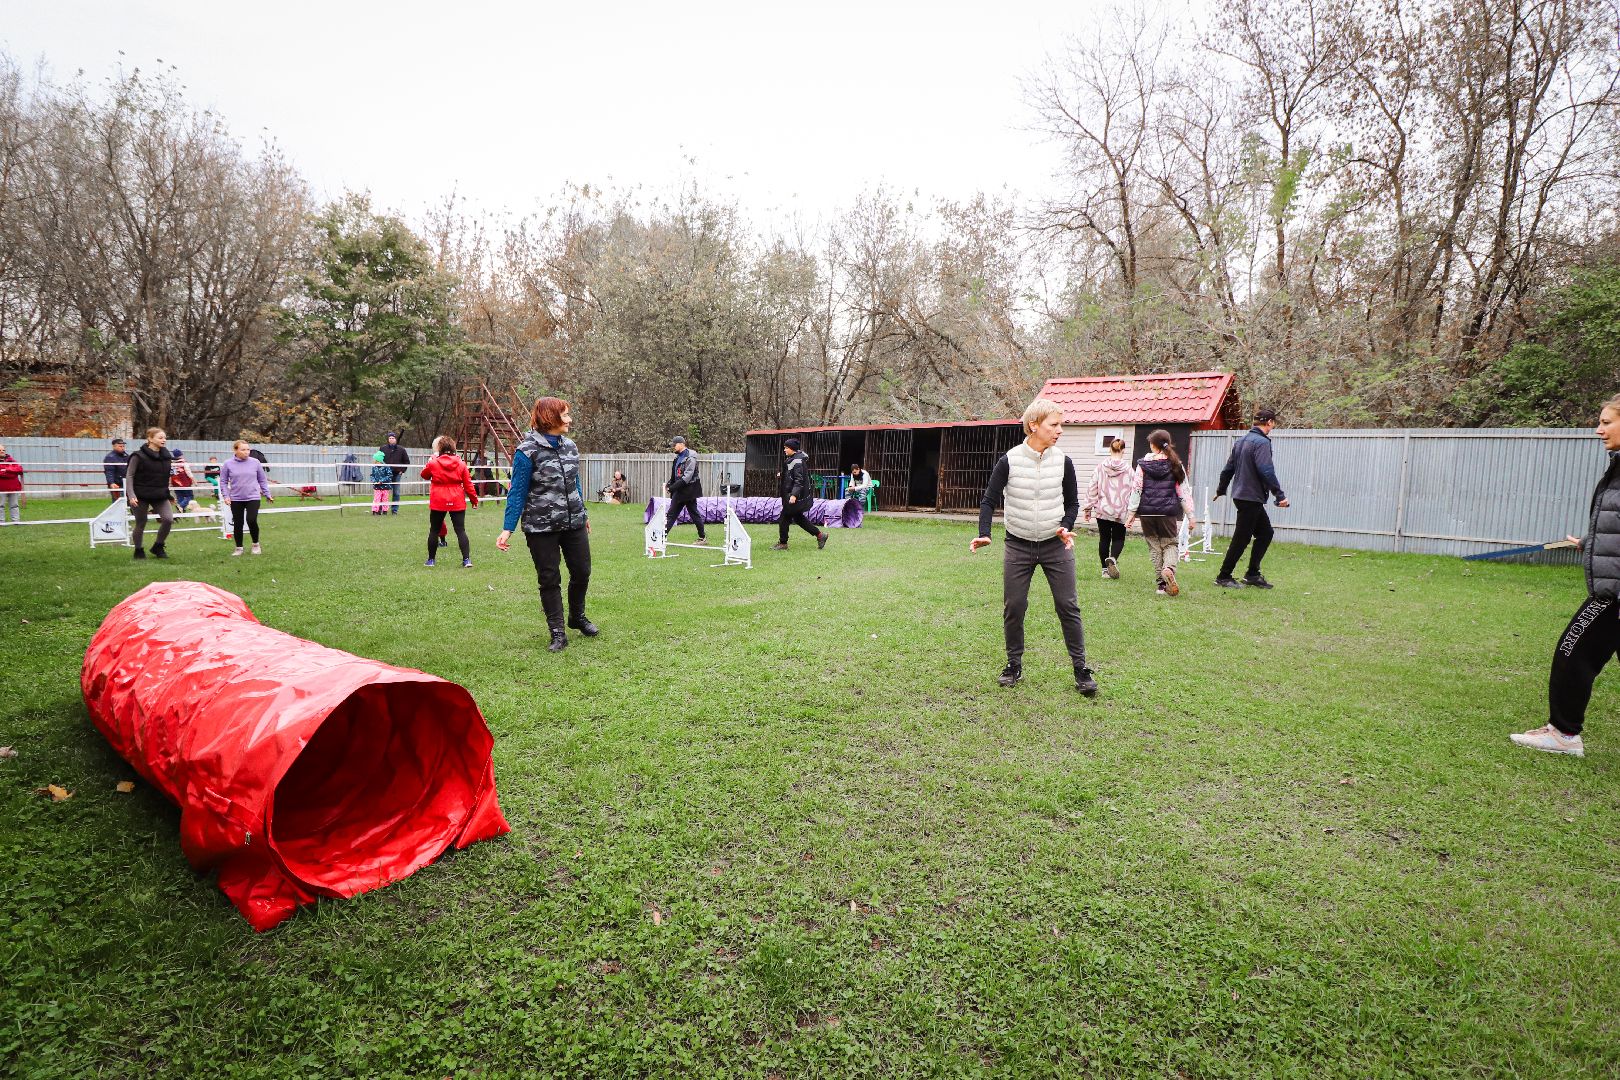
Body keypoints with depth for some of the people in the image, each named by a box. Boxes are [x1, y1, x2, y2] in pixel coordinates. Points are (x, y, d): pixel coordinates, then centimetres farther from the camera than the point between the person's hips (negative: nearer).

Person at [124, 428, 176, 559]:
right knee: (141, 524, 5)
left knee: (168, 519, -13)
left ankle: (158, 547, 7)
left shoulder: (166, 456, 6)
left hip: (160, 495, 4)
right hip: (142, 495, -4)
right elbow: (129, 475, -8)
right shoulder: (138, 456, -9)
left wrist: (169, 496, 17)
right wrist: (131, 495, -18)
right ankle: (138, 551, 23)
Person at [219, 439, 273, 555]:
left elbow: (262, 480, 9)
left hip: (253, 498, -1)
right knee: (237, 524, 7)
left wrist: (267, 495, 10)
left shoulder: (255, 462, 1)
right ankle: (239, 548, 21)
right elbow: (223, 481, 6)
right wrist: (226, 496, -4)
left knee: (252, 520, -14)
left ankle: (256, 545, 8)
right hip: (236, 499, 1)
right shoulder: (228, 464, -1)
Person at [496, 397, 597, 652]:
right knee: (549, 580, 4)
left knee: (582, 572, 10)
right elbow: (517, 492, -11)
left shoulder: (569, 446, 6)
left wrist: (583, 514, 24)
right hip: (541, 527, -5)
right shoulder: (527, 451, -11)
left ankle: (577, 617, 35)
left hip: (574, 523, 5)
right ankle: (558, 633, 14)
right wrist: (507, 529, -16)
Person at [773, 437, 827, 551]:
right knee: (798, 517, 15)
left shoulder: (797, 461, -18)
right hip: (791, 494, 11)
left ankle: (782, 543, 7)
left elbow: (799, 480, -24)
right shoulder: (792, 459, 14)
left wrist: (794, 495, -30)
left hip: (796, 496, -11)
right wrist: (781, 476, 13)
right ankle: (820, 535, 19)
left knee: (785, 518, -2)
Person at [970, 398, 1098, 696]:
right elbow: (989, 500, -6)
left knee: (1068, 605, 0)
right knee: (1013, 607, 2)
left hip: (1056, 546, 1)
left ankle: (1081, 668, 11)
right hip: (1018, 546, -1)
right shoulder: (1009, 461, -9)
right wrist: (984, 534, -20)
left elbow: (1072, 501, 8)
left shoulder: (1063, 462, -3)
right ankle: (1014, 664, 20)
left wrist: (1066, 526, -10)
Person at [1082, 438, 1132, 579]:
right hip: (1121, 511, -1)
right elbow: (1133, 490, -5)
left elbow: (1092, 488, 0)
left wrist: (1088, 508, 7)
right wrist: (1132, 511, 3)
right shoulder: (1128, 468, -5)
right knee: (1118, 538, 11)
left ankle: (1105, 569, 13)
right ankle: (1113, 558, -17)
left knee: (1104, 539, 11)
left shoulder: (1100, 466, -2)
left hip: (1103, 510, 1)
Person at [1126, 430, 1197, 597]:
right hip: (1169, 512, 0)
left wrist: (1132, 513, 1)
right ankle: (1169, 568, -20)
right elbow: (1183, 491, 2)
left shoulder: (1143, 464, 1)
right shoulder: (1175, 465, 3)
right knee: (1170, 544, 11)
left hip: (1147, 511, 0)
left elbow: (1136, 489, -3)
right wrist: (1190, 516, 6)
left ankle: (1161, 583, 6)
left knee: (1154, 546, 10)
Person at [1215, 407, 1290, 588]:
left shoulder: (1242, 441, 14)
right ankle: (1223, 577, 4)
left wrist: (1220, 490, 31)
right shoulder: (1262, 442, -13)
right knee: (1241, 539, -2)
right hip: (1251, 497, -9)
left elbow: (1228, 468, 21)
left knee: (1265, 532, 15)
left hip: (1240, 495, 9)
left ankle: (1252, 574, 15)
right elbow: (1266, 471, -23)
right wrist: (1280, 495, -22)